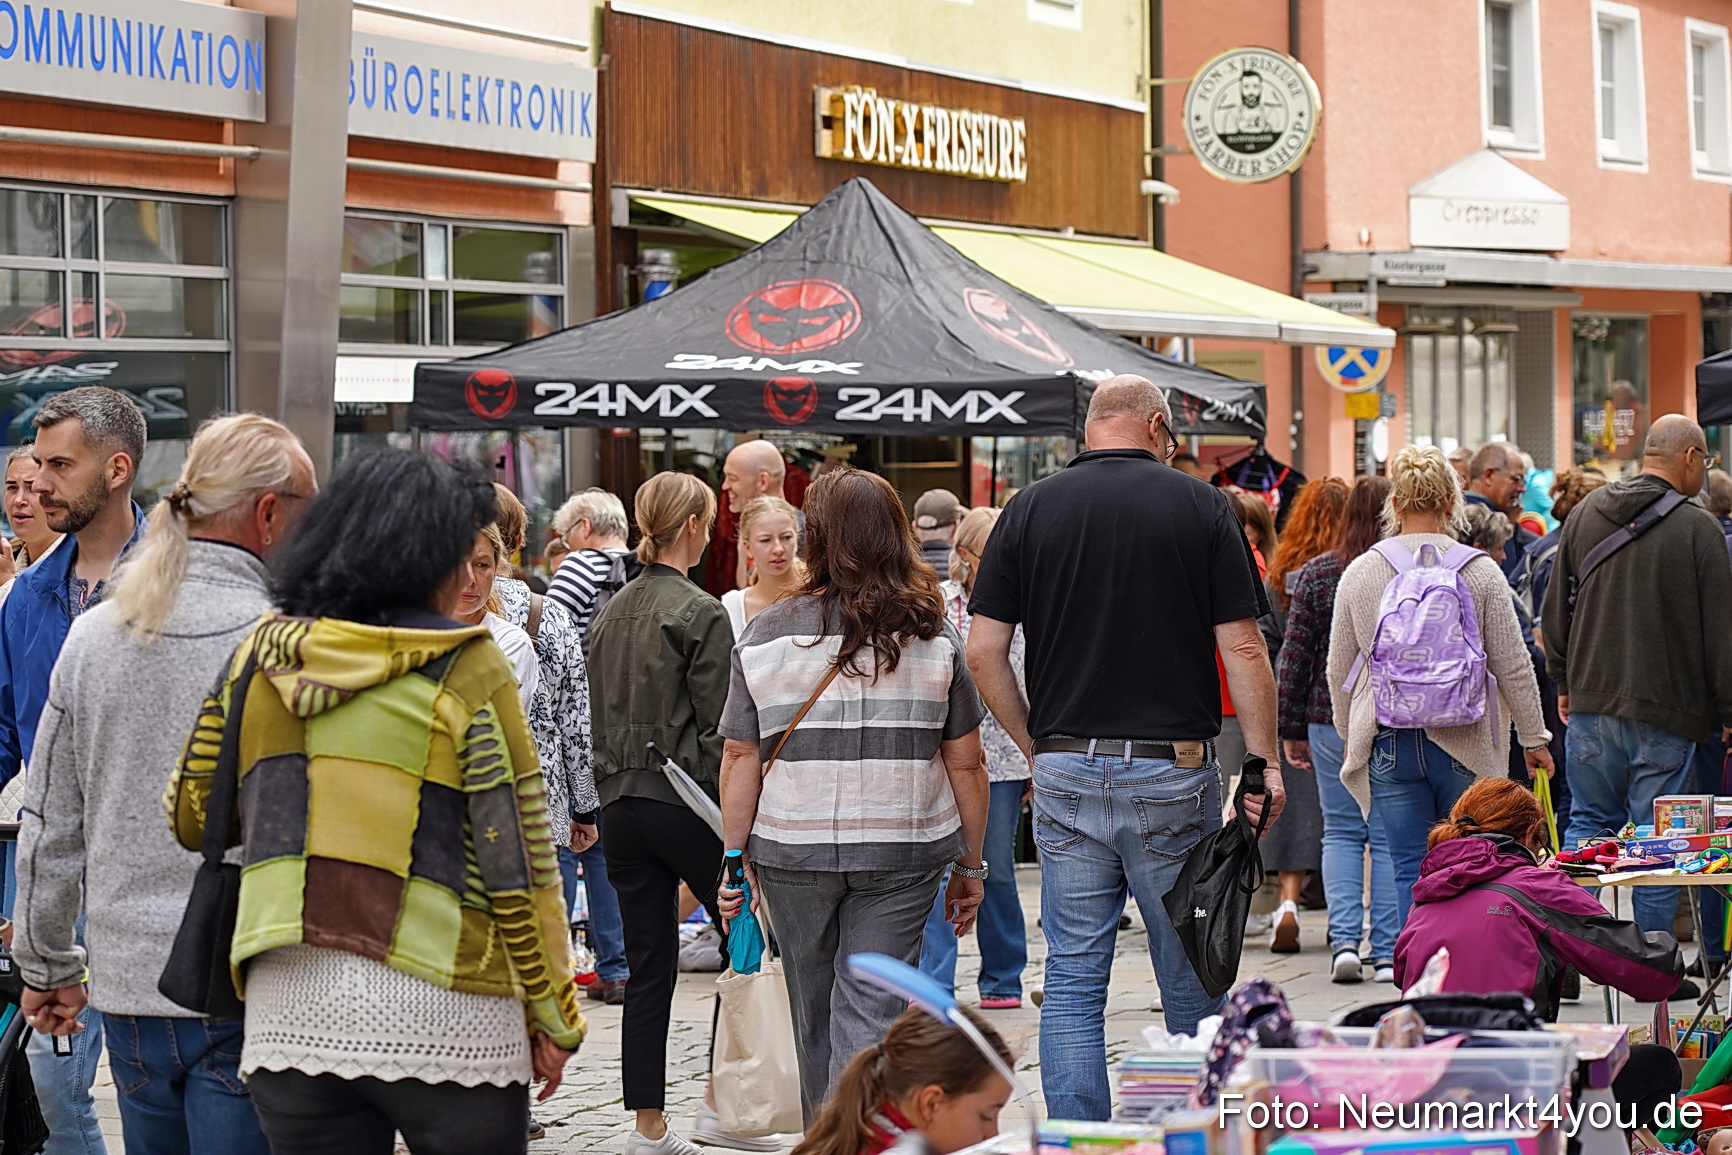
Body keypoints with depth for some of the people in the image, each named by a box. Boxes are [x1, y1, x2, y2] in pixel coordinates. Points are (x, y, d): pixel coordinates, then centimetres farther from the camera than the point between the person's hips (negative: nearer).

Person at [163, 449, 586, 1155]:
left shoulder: (260, 657, 8)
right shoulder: (465, 670, -4)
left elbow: (189, 815, 15)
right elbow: (519, 860, -5)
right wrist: (552, 1016, 2)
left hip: (287, 1013, 4)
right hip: (440, 1017, -4)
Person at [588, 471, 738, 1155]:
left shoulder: (610, 612, 9)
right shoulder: (700, 613, -11)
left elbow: (597, 715, 13)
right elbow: (716, 728, -12)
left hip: (620, 805, 6)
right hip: (684, 798, -6)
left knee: (647, 965, 8)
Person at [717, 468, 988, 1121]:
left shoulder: (765, 636, -2)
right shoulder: (934, 638, -1)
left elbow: (741, 758, -2)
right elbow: (965, 762, 0)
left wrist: (735, 860, 6)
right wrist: (970, 867, 9)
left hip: (792, 850, 1)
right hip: (902, 851, -1)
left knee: (815, 1018, 16)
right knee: (869, 1017, -2)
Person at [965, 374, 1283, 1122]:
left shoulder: (1030, 509, 4)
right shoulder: (1199, 506, -1)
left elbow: (984, 652, 0)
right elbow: (1243, 649, -5)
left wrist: (1038, 746, 11)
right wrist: (1265, 762, 0)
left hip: (1065, 772, 2)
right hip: (1173, 769, -1)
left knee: (1073, 984, 6)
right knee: (1193, 980, 10)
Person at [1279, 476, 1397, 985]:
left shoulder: (1316, 574, -1)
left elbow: (1294, 655, 1)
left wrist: (1291, 728, 7)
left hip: (1332, 717, 1)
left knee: (1341, 831, 11)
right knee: (1389, 837, 5)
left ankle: (1344, 939, -3)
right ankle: (1388, 952, 5)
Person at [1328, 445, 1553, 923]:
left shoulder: (1358, 574, 2)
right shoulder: (1480, 571, -3)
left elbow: (1339, 670, 9)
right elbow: (1514, 665, 1)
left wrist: (1349, 736, 25)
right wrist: (1534, 738, 13)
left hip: (1389, 744, 1)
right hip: (1465, 741, -1)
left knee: (1411, 871, 3)